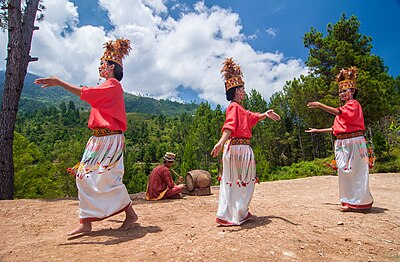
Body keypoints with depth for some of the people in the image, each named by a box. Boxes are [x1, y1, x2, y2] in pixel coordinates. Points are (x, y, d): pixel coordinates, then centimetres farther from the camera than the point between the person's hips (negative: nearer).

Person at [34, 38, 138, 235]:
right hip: (99, 139, 10)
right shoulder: (108, 87, 20)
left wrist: (59, 82, -17)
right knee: (84, 177, 7)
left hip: (109, 140, -10)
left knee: (107, 179, -6)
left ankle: (131, 214, 12)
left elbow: (86, 93, -20)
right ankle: (86, 223, 14)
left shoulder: (113, 85, -9)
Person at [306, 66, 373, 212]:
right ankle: (350, 201, 17)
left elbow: (338, 112, -23)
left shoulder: (354, 104, -3)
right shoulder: (344, 108, 22)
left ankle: (359, 202, 2)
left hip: (353, 142, -9)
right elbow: (335, 128, 21)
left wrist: (319, 105, -24)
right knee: (346, 172, 9)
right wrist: (317, 130, 23)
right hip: (342, 144, 9)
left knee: (356, 172, -6)